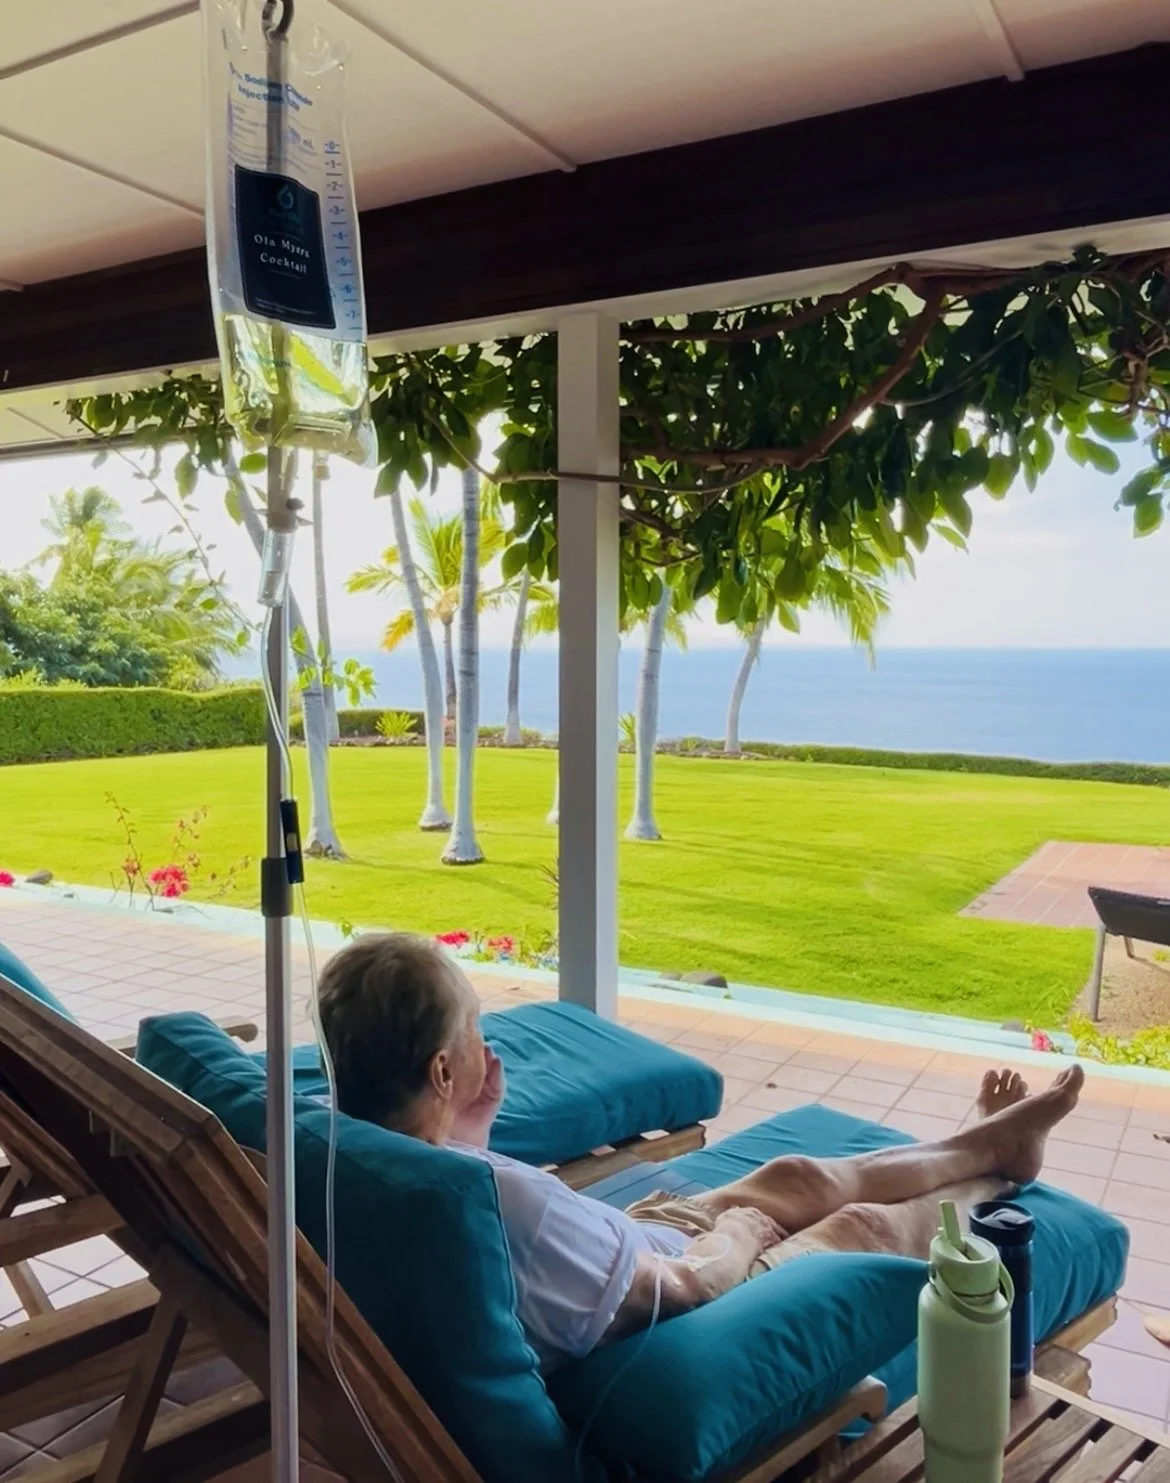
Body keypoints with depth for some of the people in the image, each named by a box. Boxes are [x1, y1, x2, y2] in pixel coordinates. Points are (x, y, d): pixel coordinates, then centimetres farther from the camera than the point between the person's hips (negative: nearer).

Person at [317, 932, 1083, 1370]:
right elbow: (684, 1287, -28)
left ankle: (991, 1141, 42)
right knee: (867, 1227, 14)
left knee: (796, 1176, 21)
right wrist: (748, 1228, -8)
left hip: (624, 1258, 7)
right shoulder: (503, 1197, -42)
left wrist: (475, 1123, -17)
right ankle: (999, 1169, 44)